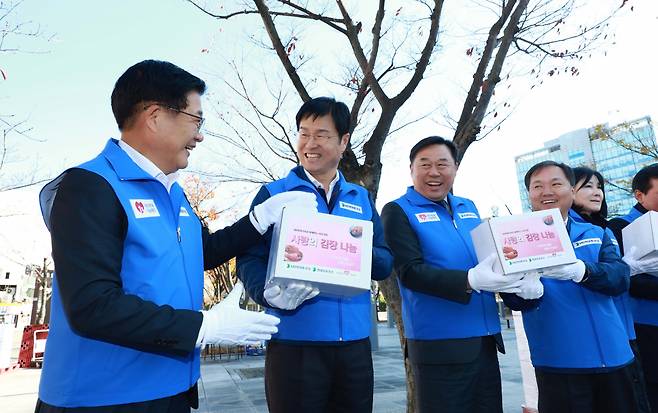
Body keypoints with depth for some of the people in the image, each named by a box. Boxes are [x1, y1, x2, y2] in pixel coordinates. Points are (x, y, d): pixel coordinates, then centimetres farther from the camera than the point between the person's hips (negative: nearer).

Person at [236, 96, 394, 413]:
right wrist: (272, 293, -25)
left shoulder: (361, 198, 11)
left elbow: (385, 263, 8)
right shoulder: (273, 194, 0)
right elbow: (249, 258, -6)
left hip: (354, 341, 4)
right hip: (295, 340, -3)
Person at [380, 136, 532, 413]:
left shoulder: (468, 208, 12)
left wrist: (521, 278, -5)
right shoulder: (398, 211, -6)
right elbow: (410, 271, -16)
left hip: (486, 340, 6)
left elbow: (489, 256, 16)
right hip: (440, 345, -6)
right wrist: (470, 280, -29)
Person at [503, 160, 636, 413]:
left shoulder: (596, 234, 8)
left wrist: (581, 270, -30)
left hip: (613, 357, 4)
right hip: (559, 362, -3)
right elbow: (514, 301, -10)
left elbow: (620, 277, -9)